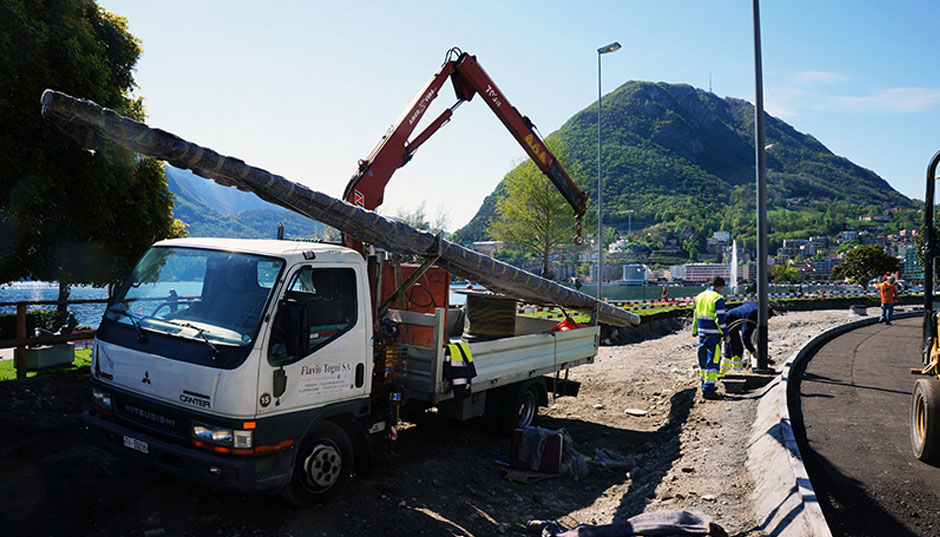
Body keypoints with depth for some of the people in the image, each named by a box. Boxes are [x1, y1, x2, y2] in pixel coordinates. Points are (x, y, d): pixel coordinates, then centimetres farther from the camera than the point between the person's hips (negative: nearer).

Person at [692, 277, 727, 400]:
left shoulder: (699, 296, 10)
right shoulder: (718, 299, -13)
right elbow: (720, 319, -16)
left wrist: (694, 331, 23)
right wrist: (726, 334, -8)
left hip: (702, 333, 7)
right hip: (713, 334, -7)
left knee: (703, 360, 16)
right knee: (713, 361, -5)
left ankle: (705, 384, 27)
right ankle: (708, 390, -7)